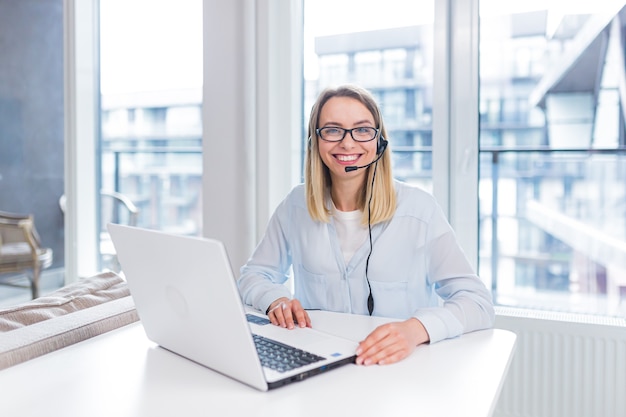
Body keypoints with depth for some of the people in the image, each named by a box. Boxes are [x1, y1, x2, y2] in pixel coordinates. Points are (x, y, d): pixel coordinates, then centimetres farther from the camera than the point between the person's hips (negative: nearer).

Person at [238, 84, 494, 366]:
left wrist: (415, 329, -32)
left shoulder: (419, 208, -8)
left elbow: (478, 302, -12)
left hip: (402, 367, 0)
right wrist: (276, 299, -12)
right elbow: (254, 275, 11)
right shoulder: (296, 206, 2)